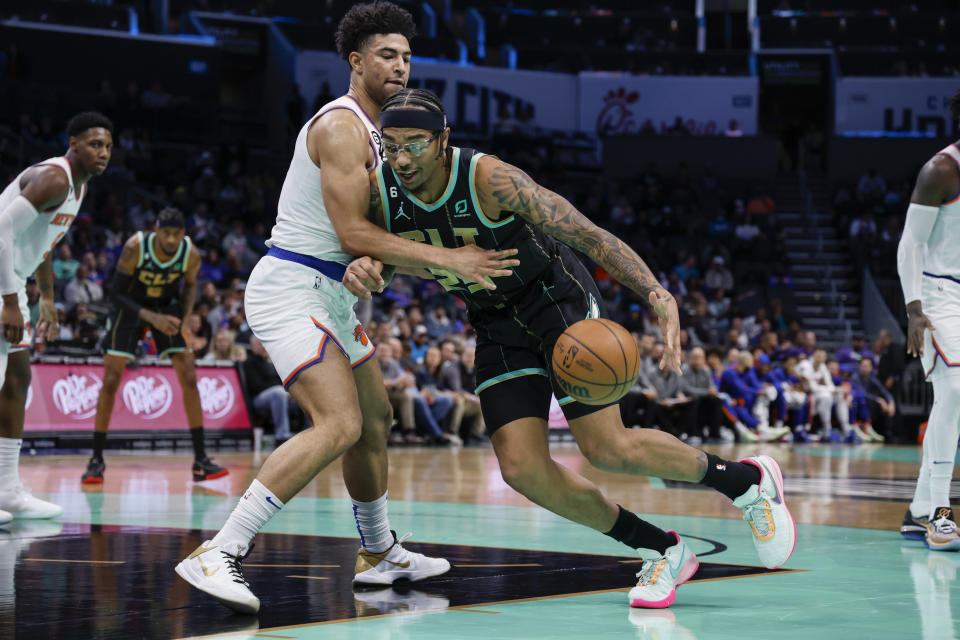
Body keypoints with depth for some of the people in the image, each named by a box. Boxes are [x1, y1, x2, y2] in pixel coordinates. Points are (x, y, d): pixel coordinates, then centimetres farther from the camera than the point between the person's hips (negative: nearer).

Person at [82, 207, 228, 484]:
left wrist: (185, 320, -14)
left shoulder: (191, 255, -22)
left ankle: (200, 461, 0)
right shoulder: (135, 248, -30)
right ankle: (96, 460, 1)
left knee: (189, 378, -6)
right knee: (111, 380, -10)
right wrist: (152, 318, -33)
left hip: (167, 306, 2)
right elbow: (116, 293, -22)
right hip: (131, 306, -2)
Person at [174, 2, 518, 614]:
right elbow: (353, 232, -22)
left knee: (375, 417, 20)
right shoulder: (342, 127, -15)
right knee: (339, 425, -24)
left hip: (331, 296, 11)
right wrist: (448, 260, -22)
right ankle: (217, 555, -27)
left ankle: (379, 553, 37)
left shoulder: (370, 130, 18)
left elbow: (368, 230, 23)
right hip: (291, 289, -11)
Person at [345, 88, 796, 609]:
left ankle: (748, 481, 14)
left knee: (607, 449, -11)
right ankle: (663, 552, 9)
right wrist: (362, 269, -23)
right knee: (521, 468, -7)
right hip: (497, 325, 6)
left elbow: (589, 235, -30)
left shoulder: (487, 178, -30)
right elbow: (374, 249, 4)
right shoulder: (380, 192, -15)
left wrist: (659, 295, -42)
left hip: (557, 298, -6)